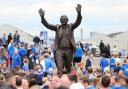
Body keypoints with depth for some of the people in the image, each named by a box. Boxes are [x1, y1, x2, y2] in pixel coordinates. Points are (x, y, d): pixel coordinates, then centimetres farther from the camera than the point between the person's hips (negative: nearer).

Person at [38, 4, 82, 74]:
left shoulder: (71, 26, 3)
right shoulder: (57, 27, 6)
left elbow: (78, 22, -13)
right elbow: (47, 25, -3)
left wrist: (79, 13, -33)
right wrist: (42, 17, -21)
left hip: (68, 50, 0)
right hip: (59, 50, 0)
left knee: (68, 67, 12)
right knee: (59, 66, -13)